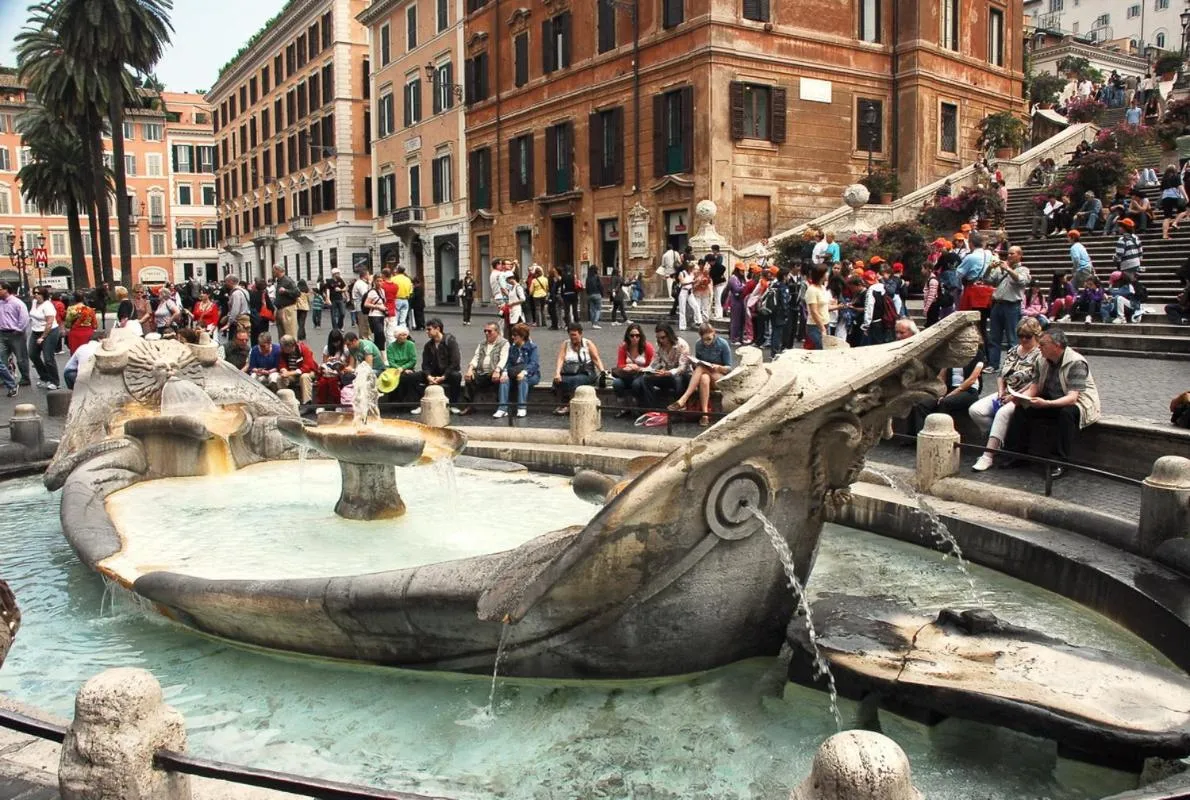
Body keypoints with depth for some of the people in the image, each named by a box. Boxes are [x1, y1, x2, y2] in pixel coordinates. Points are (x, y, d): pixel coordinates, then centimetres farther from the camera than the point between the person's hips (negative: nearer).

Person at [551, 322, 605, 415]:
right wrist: (557, 373, -20)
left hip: (585, 373, -2)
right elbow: (560, 359, -1)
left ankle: (568, 405, -26)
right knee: (558, 381, -31)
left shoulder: (588, 344, 7)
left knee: (576, 380, -36)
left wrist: (602, 372, -20)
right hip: (568, 373, 2)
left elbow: (597, 359, -2)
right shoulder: (565, 344, 12)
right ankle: (563, 404, -19)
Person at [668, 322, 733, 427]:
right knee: (704, 379, -36)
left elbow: (728, 368, -7)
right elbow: (697, 364, 9)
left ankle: (682, 400, -38)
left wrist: (718, 367, -27)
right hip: (704, 373, 3)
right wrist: (694, 363, -14)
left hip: (719, 375, -3)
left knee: (702, 369, -35)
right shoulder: (698, 344, -2)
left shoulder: (723, 344, -11)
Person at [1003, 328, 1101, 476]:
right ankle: (1016, 453, -7)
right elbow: (1034, 387, 2)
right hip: (1050, 401, 7)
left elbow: (1072, 397, -32)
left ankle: (1062, 462, -30)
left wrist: (1046, 403, -47)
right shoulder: (1042, 361, 0)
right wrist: (1021, 397, -21)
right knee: (1022, 409, -13)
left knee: (1067, 412, -39)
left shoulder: (1076, 363, -23)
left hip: (1078, 404, -7)